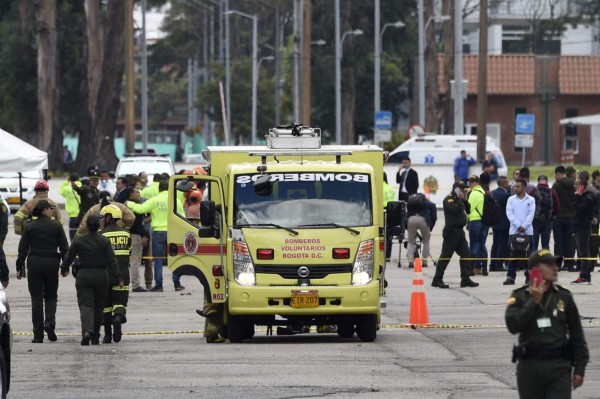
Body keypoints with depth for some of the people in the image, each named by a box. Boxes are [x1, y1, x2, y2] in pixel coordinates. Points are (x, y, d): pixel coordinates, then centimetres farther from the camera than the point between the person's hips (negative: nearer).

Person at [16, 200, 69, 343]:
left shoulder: (29, 227, 0)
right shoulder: (56, 226, -2)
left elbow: (23, 249, 0)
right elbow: (64, 248, -1)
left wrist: (20, 267, 6)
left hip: (34, 264, 1)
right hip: (51, 263, -1)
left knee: (36, 299, 4)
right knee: (51, 296, 14)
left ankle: (38, 334, 0)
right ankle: (50, 322, -12)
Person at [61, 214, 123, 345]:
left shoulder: (78, 240, -2)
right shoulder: (105, 241, -2)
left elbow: (69, 257, 7)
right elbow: (112, 261, -5)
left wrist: (63, 269, 26)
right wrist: (119, 278, -3)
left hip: (83, 276, -1)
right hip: (101, 276, 1)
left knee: (85, 305, -6)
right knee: (98, 306, 13)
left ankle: (87, 330, -32)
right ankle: (95, 338, 19)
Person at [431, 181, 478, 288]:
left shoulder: (458, 199, 18)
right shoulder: (449, 199, -9)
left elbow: (467, 210, 19)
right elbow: (453, 209, -26)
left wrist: (465, 200, 5)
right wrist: (460, 200, -15)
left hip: (459, 231, 9)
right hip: (451, 231, -9)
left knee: (466, 254, 5)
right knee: (445, 256, -6)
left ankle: (465, 279, 8)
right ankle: (437, 280, -2)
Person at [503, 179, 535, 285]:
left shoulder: (531, 200, 5)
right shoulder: (511, 199, 7)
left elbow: (531, 214, -2)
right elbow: (509, 213, -1)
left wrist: (524, 226, -13)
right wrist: (518, 225, -12)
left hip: (527, 231, -1)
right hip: (514, 231, 1)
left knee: (527, 254, 1)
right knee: (514, 255, -2)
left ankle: (529, 276, 8)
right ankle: (510, 277, -1)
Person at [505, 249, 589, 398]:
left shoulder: (564, 297, 5)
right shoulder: (520, 296, 1)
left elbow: (577, 335, 8)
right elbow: (513, 326, -14)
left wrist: (579, 369, 4)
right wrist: (534, 302, -15)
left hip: (559, 366, 0)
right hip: (529, 366, 0)